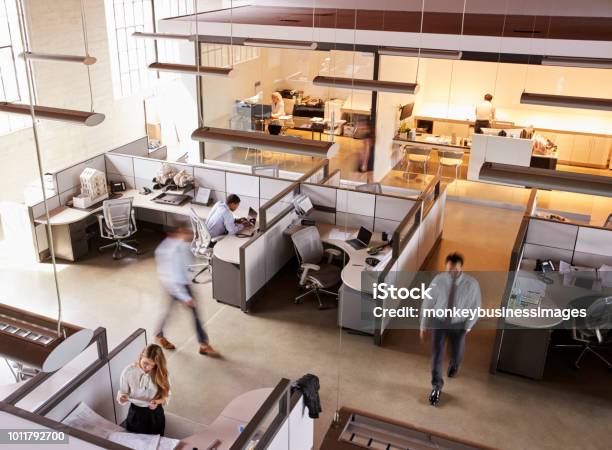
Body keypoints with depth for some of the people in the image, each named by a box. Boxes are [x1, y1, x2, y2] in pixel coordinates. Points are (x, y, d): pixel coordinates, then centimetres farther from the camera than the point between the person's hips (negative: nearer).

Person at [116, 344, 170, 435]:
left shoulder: (160, 373, -16)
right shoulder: (128, 371, -19)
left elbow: (166, 395, -6)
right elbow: (122, 393, -8)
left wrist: (157, 402, -25)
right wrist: (121, 398, -30)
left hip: (155, 413, 1)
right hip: (136, 413, -1)